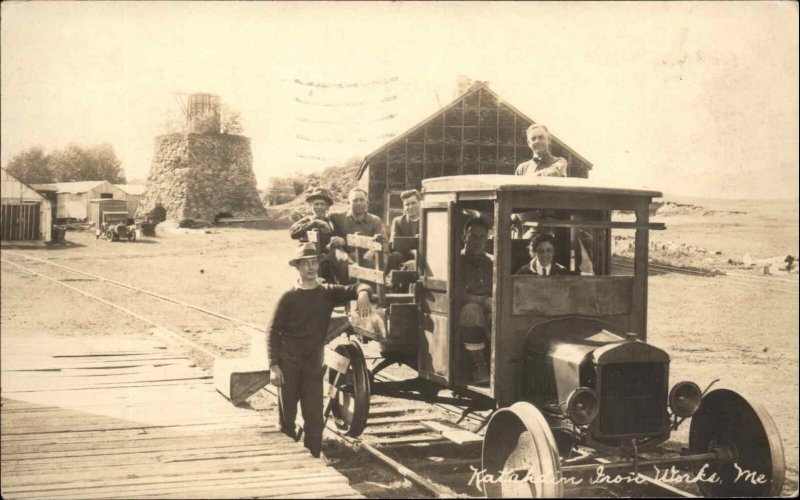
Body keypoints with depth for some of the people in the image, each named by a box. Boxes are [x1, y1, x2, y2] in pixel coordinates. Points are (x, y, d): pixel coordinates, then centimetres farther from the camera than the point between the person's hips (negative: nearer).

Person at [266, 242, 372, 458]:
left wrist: (362, 293, -29)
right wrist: (274, 366, -13)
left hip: (314, 364, 2)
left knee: (315, 417, 5)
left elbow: (354, 289, -3)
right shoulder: (288, 297, -5)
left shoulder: (327, 292, 4)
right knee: (287, 417, 6)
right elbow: (273, 332, -5)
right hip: (288, 364, -2)